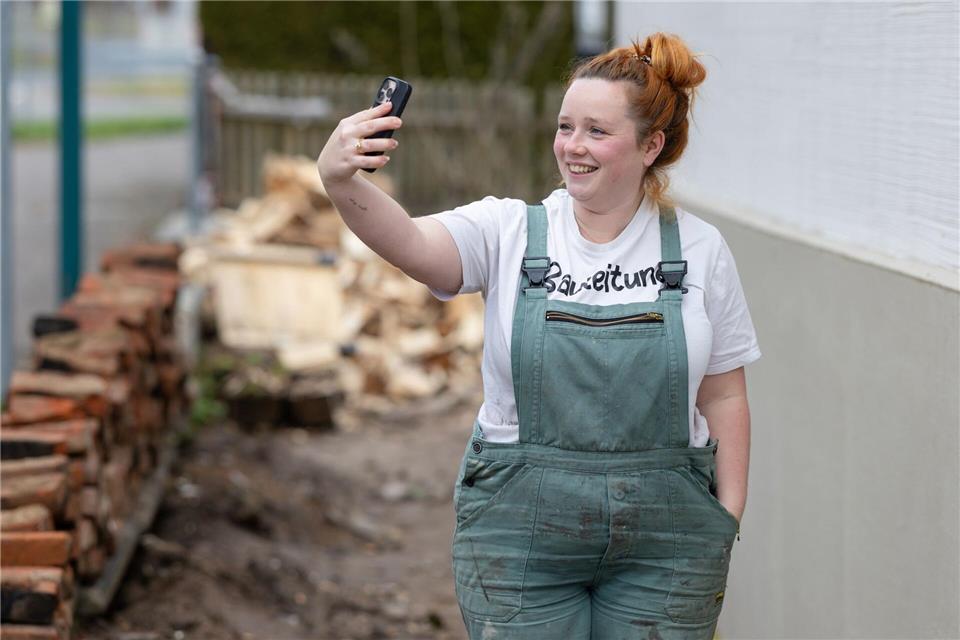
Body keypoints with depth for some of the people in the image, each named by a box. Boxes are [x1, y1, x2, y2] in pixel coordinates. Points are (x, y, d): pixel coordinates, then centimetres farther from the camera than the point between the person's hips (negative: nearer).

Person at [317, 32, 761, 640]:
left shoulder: (700, 248, 1)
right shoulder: (510, 231, -2)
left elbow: (723, 396, 5)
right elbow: (410, 243, -22)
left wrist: (727, 520, 1)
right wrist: (342, 182, -42)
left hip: (661, 537, 1)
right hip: (520, 528, 0)